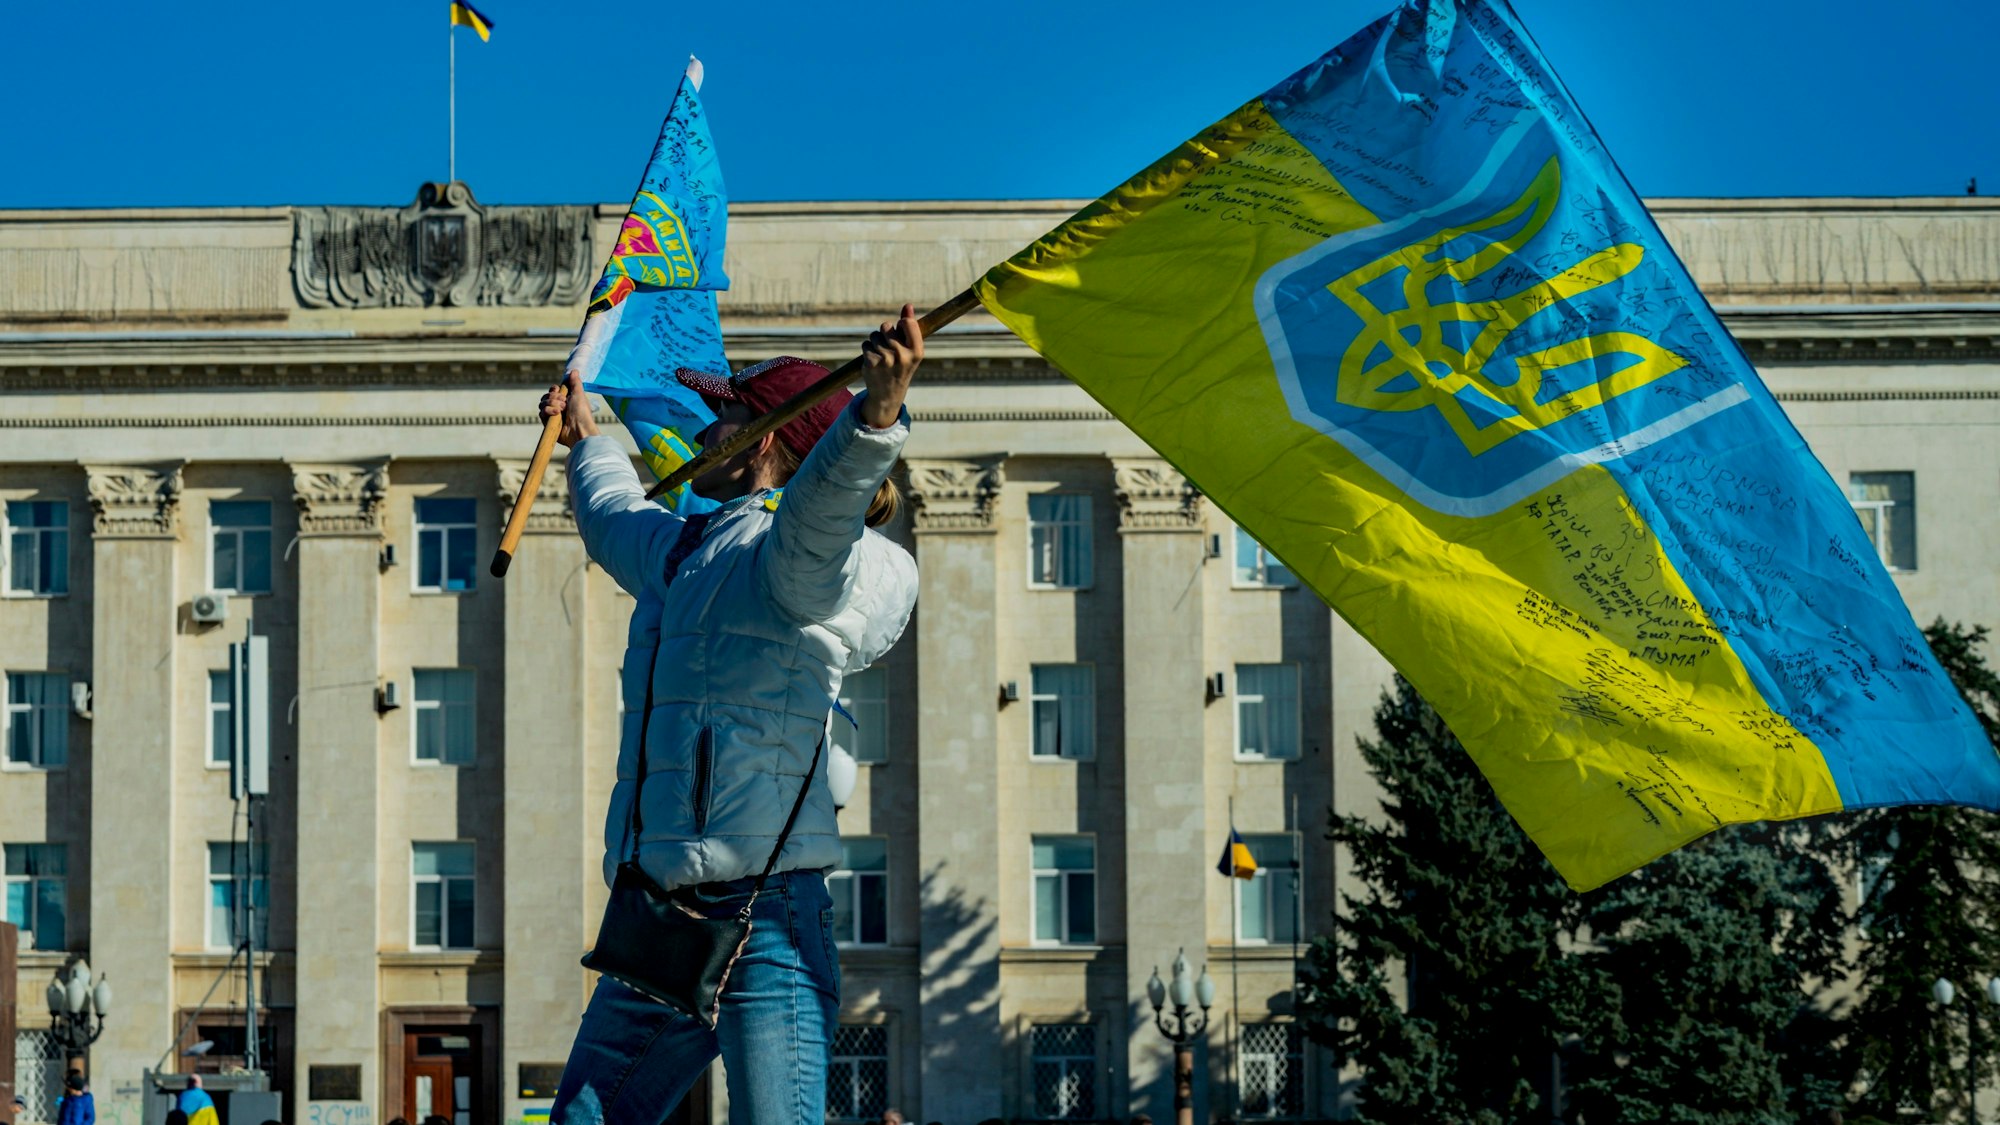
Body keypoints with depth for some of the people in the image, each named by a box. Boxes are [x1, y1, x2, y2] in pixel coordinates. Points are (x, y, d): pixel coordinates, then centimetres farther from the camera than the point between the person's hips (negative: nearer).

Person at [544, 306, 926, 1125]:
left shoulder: (788, 559, -5)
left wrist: (875, 414, -49)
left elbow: (822, 504, -30)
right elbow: (614, 516, 45)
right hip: (655, 928, 9)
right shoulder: (681, 553, 21)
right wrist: (586, 444, 63)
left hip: (760, 913, -9)